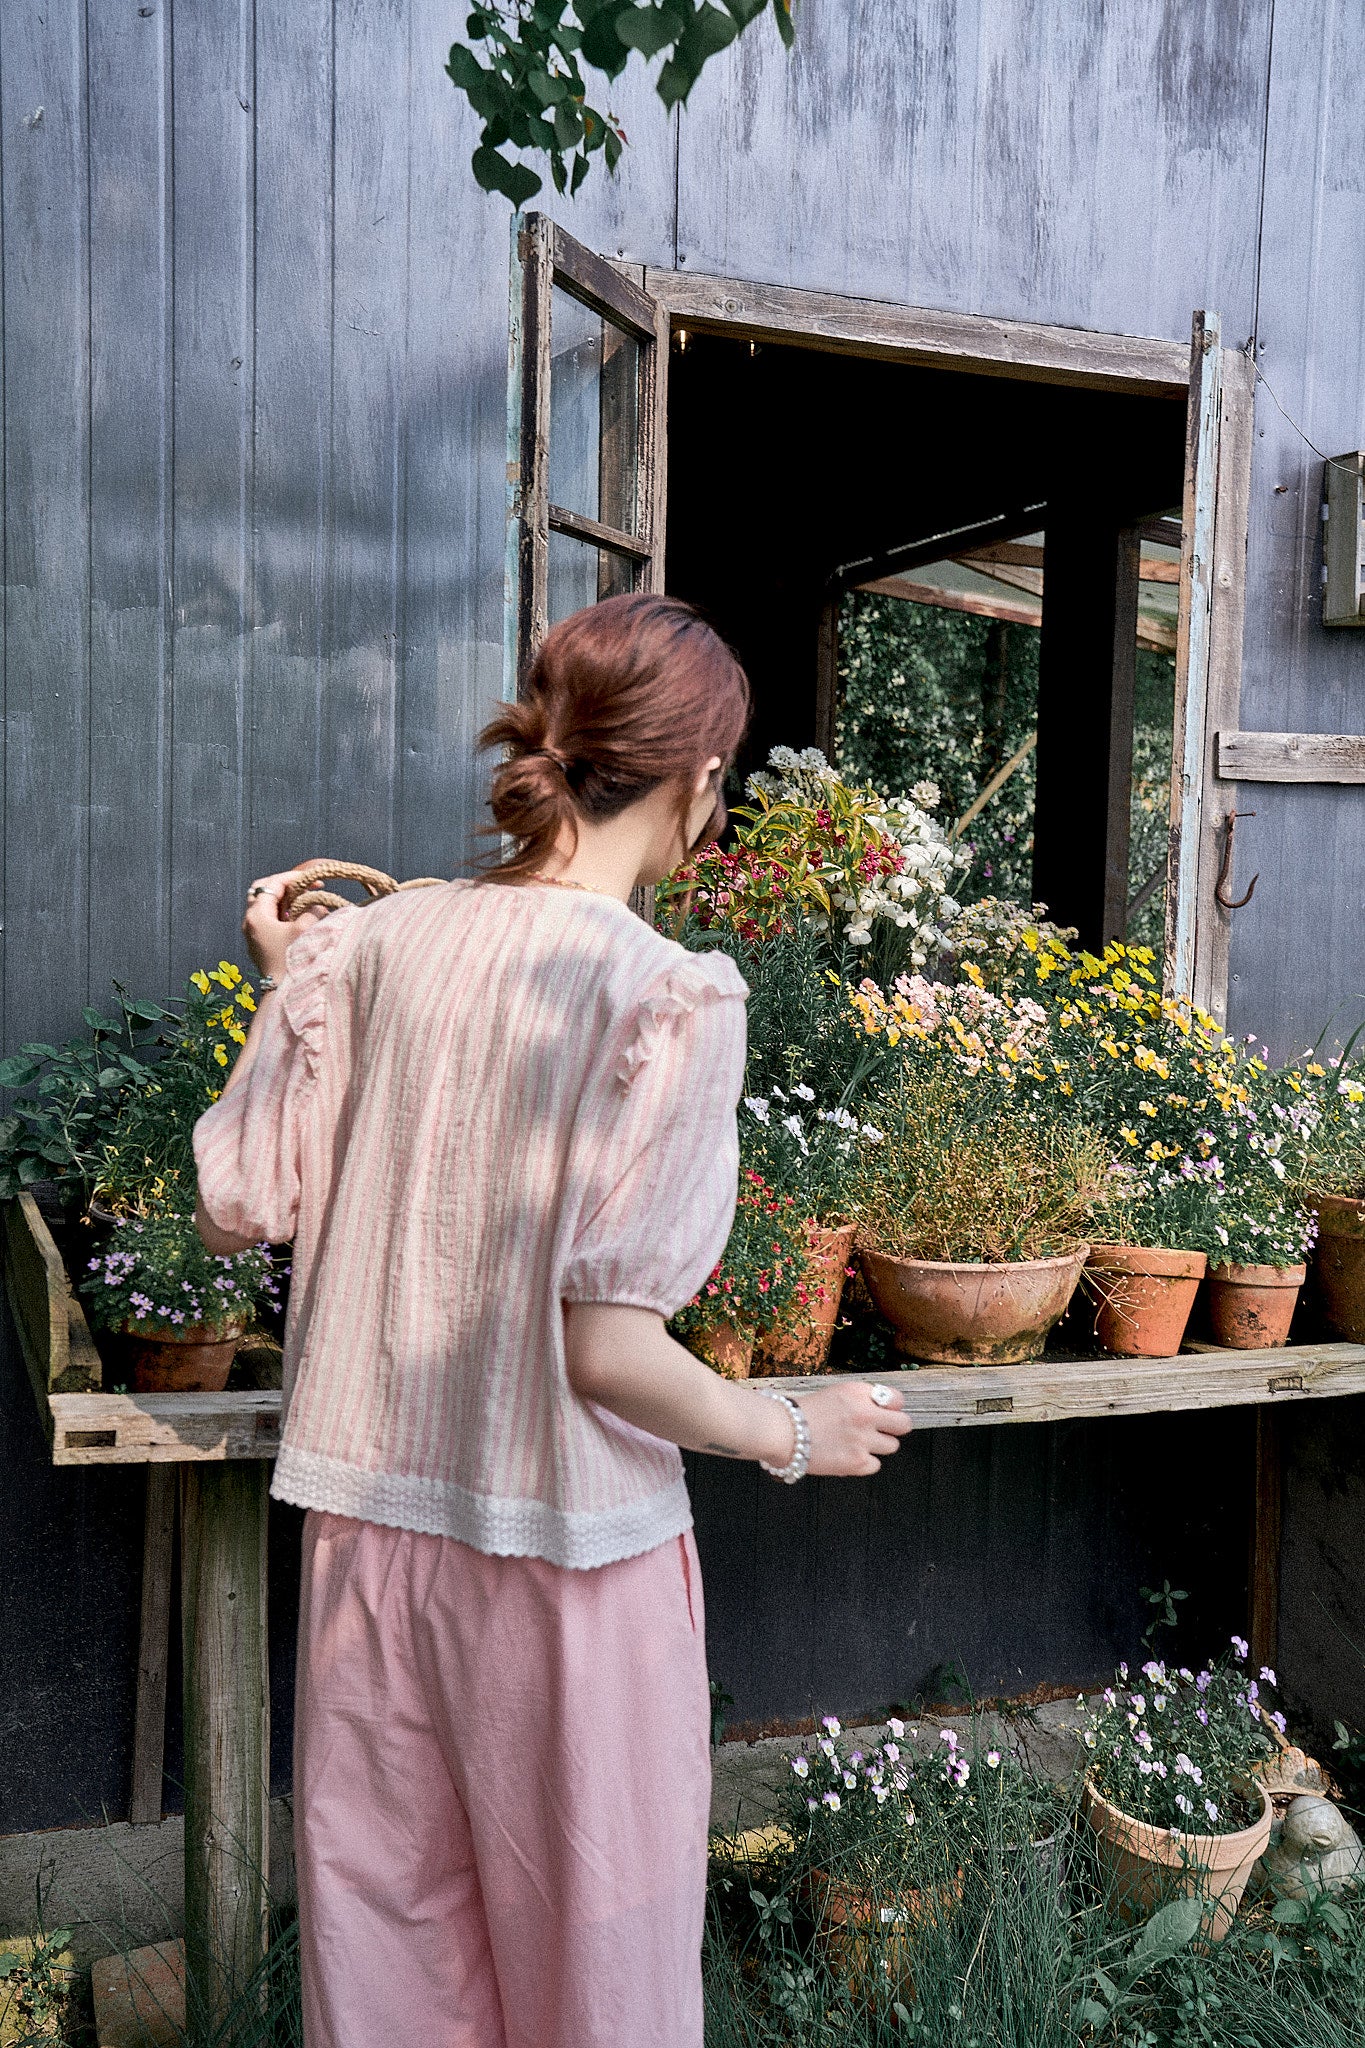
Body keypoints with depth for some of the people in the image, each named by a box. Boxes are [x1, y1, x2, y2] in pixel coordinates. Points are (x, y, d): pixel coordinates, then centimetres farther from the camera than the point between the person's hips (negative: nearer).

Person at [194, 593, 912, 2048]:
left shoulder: (370, 944, -4)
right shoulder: (675, 993, -19)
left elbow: (235, 1213, 2)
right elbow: (607, 1345, -21)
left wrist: (290, 991, 13)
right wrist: (796, 1435, -4)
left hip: (367, 1519, 5)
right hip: (567, 1548, -5)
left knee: (383, 1920, 24)